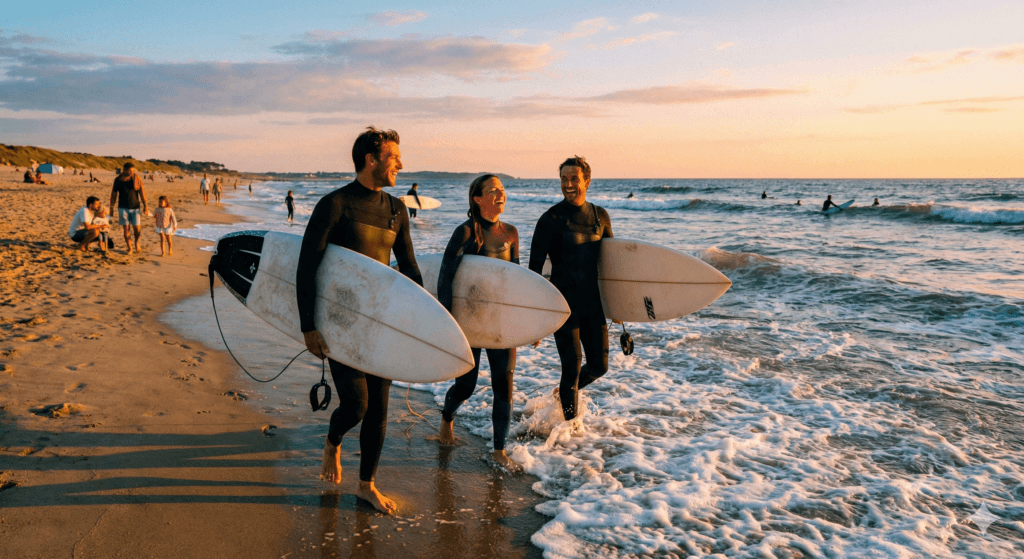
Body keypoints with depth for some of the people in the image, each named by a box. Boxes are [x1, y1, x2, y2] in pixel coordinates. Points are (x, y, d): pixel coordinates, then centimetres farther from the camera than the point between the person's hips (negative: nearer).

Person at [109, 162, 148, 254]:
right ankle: (129, 248, 10)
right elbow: (114, 194, 8)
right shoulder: (118, 180, -1)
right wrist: (111, 207, 9)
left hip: (135, 207, 0)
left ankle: (136, 242, 26)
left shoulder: (136, 178, -1)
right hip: (123, 208, 0)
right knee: (126, 228, 0)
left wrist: (145, 206, -5)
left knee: (137, 228, -4)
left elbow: (142, 192, -1)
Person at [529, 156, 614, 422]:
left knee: (599, 366, 9)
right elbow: (535, 268, -8)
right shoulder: (551, 220, -9)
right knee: (572, 367, -5)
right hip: (565, 303, -5)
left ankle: (567, 390, 39)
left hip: (593, 303, 5)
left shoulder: (600, 216, 5)